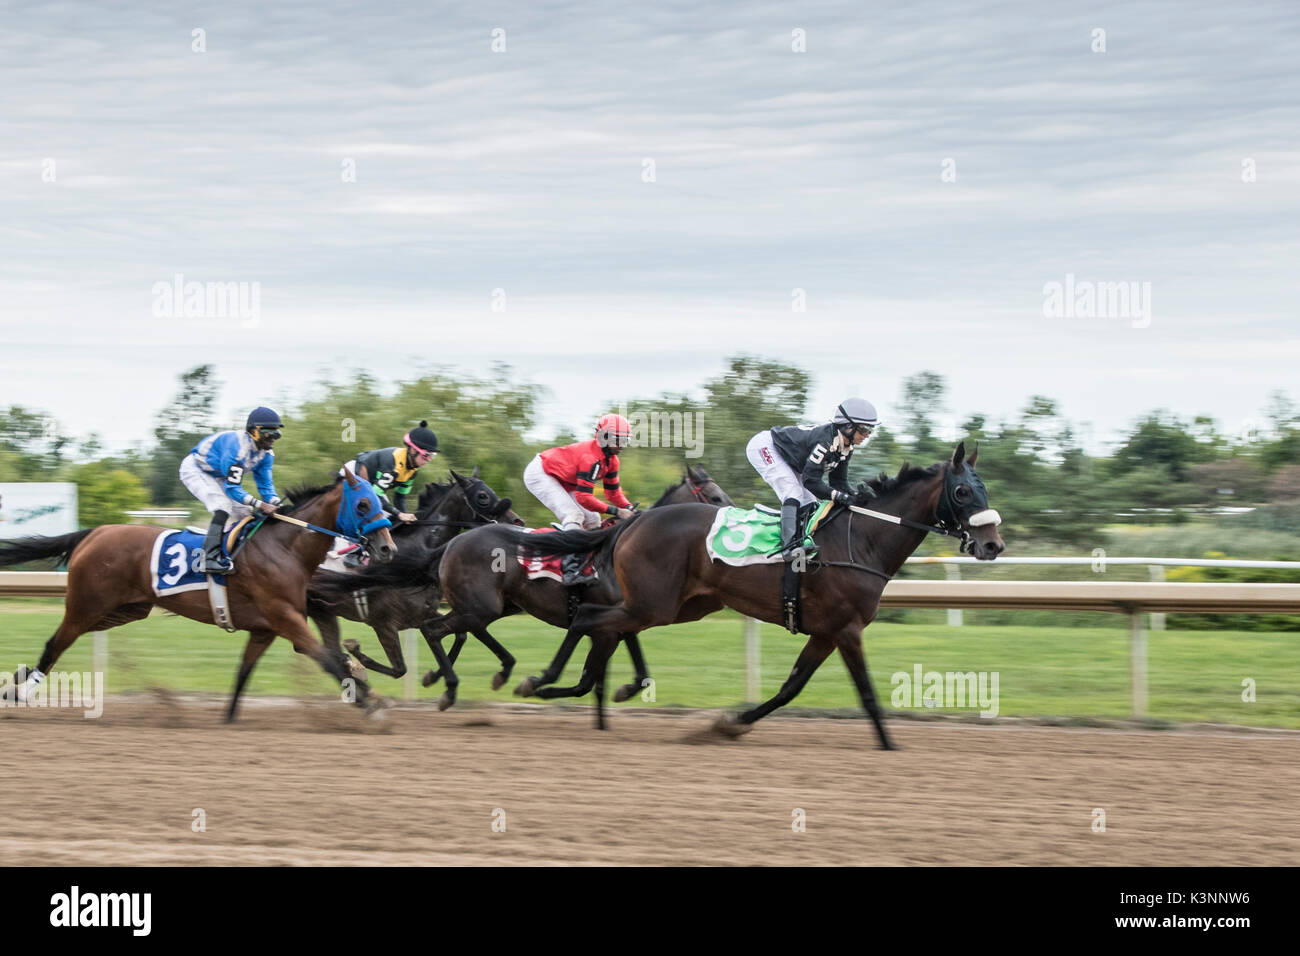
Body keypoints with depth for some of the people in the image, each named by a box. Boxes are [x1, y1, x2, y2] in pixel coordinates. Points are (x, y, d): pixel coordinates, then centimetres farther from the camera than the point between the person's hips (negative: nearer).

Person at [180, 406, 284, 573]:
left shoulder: (266, 454, -10)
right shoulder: (237, 448, -37)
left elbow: (265, 485, -6)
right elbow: (232, 488, -37)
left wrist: (277, 505, -26)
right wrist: (260, 504, -43)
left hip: (216, 476, 9)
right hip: (194, 470, -9)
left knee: (248, 513, 3)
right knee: (224, 505, -30)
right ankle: (212, 557, -37)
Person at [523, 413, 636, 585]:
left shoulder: (611, 459, -1)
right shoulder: (591, 458, -32)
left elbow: (613, 492, 4)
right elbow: (584, 498, -35)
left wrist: (629, 508, -16)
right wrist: (616, 512, -38)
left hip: (562, 483, 11)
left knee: (592, 520, 7)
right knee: (573, 515, -26)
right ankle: (571, 570, -35)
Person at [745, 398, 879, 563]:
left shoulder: (846, 448, -7)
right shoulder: (826, 440, -35)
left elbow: (839, 481, -1)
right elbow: (810, 480, -35)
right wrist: (837, 495, -41)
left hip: (789, 461, 11)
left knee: (810, 503, 2)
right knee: (792, 492, -26)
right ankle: (788, 544, -36)